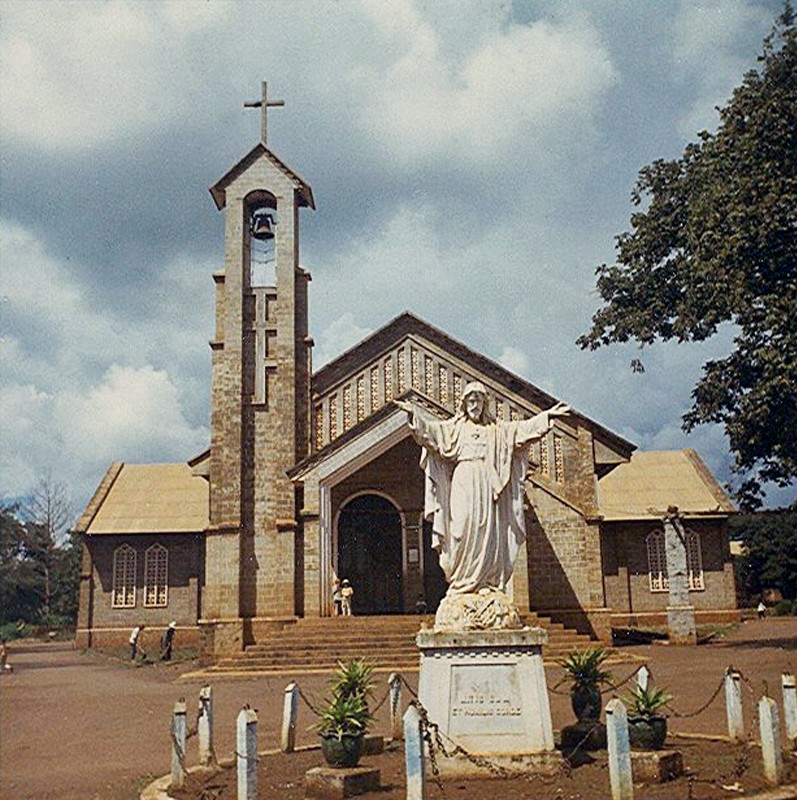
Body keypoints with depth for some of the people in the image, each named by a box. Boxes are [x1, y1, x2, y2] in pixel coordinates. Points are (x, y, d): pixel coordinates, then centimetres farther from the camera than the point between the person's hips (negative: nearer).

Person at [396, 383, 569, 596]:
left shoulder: (496, 430, 17)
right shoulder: (455, 427, 12)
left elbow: (522, 428, 12)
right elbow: (432, 428, 0)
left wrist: (547, 416, 4)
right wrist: (414, 413, -15)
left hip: (487, 486, 2)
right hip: (463, 484, -2)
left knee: (488, 532, -4)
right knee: (464, 529, -10)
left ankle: (488, 582, -2)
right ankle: (462, 582, -8)